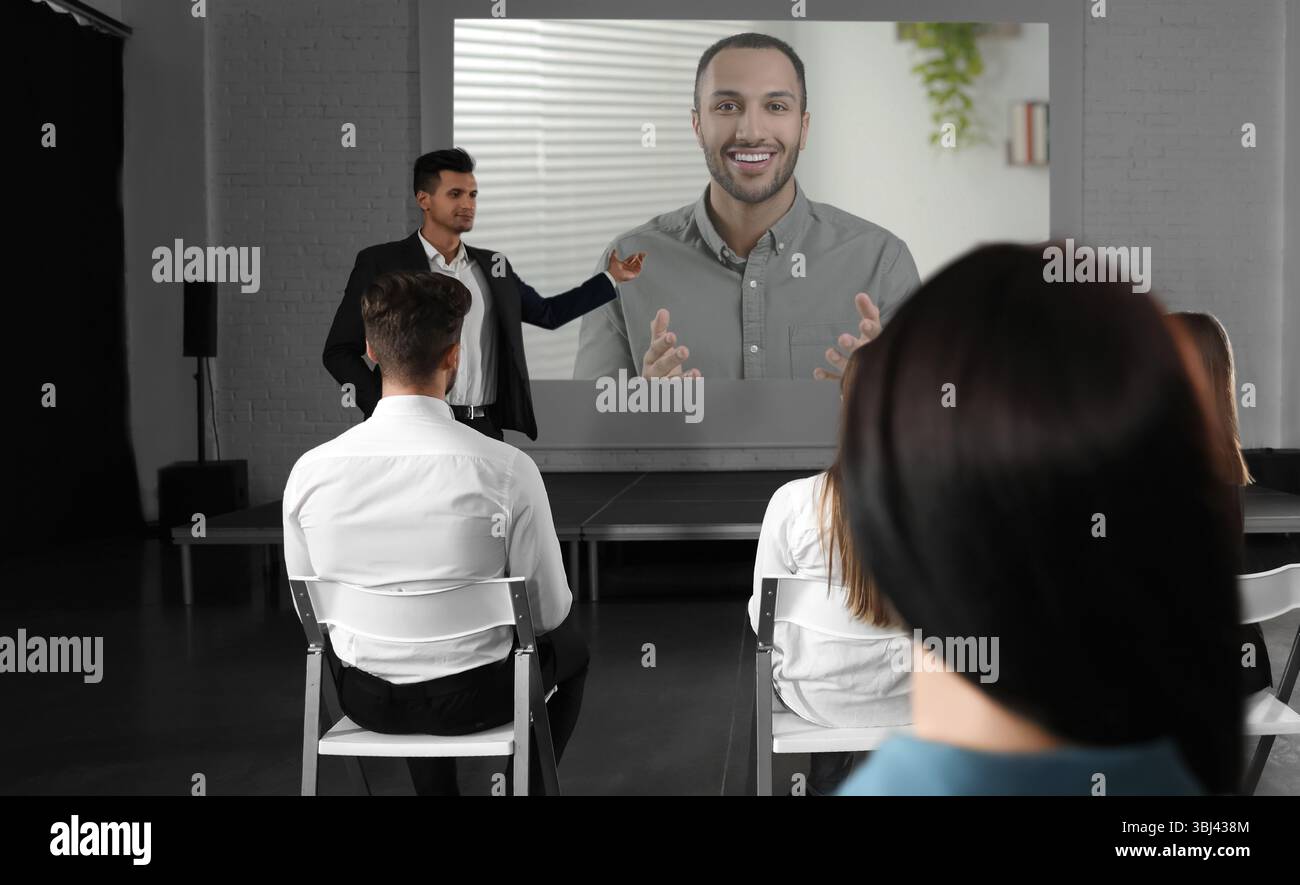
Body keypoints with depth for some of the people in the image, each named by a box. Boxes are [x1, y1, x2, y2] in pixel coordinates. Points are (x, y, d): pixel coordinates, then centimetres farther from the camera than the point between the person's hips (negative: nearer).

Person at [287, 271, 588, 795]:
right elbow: (547, 611, -11)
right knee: (568, 646, 30)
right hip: (474, 698, -2)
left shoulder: (310, 471, -15)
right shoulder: (507, 470, -23)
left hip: (362, 699, 3)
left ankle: (435, 790, 39)